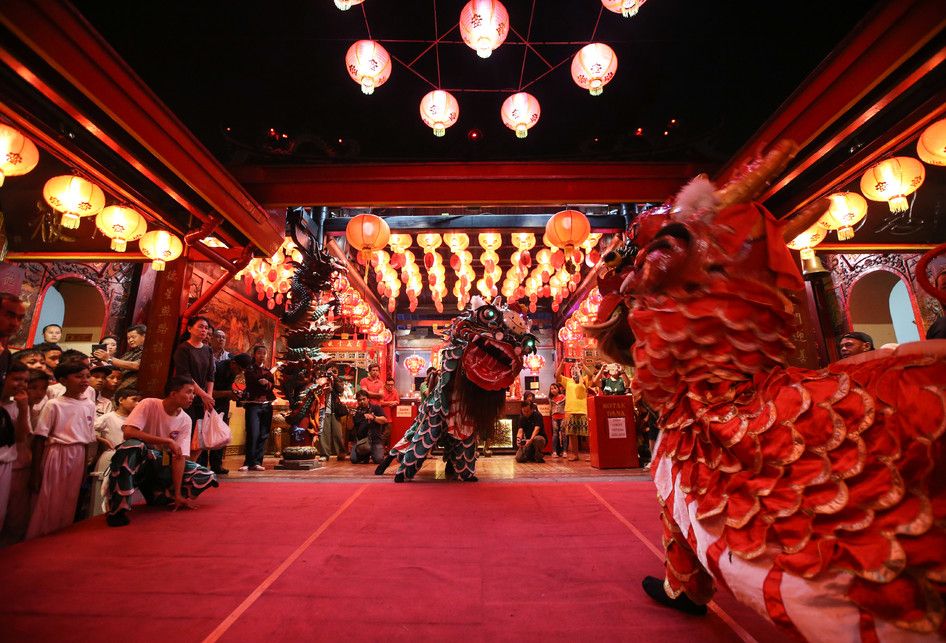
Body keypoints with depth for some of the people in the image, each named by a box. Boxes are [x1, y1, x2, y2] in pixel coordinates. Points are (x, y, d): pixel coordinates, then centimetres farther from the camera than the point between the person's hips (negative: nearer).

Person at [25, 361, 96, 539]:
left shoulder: (89, 405, 4)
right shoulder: (54, 404, -9)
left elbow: (87, 440, 9)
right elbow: (39, 439, -7)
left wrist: (85, 469, 10)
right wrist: (35, 472, -7)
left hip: (78, 456, 4)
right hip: (56, 454, -4)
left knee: (69, 502, 11)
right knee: (47, 501, 5)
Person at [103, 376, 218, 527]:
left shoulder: (185, 420, -6)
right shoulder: (149, 404, -17)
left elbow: (179, 456, -8)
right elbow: (128, 432, -30)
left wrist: (178, 495, -14)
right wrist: (168, 441, -27)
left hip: (163, 463, 4)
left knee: (206, 476, -10)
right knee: (131, 446, -38)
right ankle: (117, 508, -24)